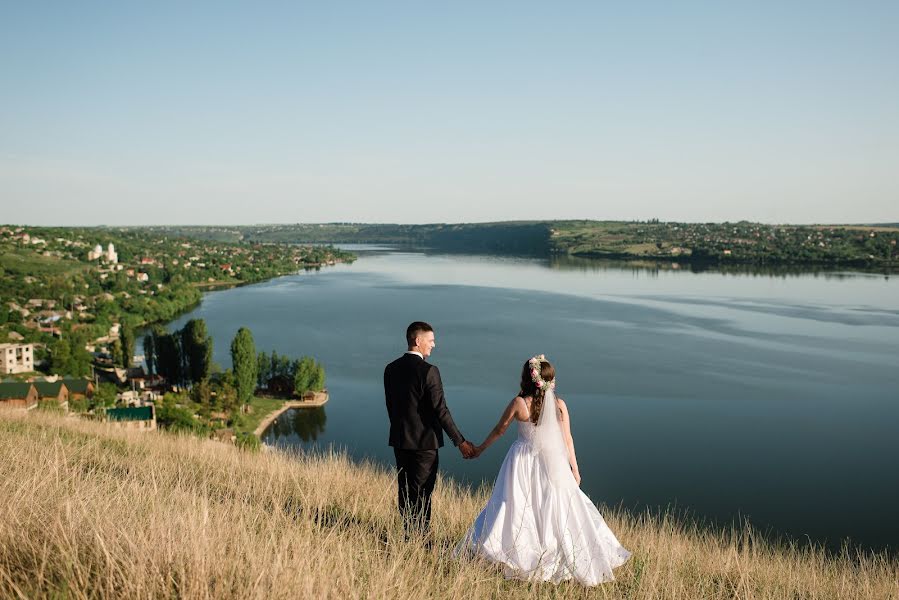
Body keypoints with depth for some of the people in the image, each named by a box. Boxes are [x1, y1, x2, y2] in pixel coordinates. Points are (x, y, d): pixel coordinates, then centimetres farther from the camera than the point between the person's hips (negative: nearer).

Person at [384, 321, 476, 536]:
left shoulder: (390, 369, 3)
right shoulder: (428, 371, -17)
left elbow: (390, 405, 10)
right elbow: (441, 411, -18)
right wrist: (460, 441, -12)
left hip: (399, 440, 6)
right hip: (424, 441, -6)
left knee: (405, 489, 14)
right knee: (422, 493, 3)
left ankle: (408, 535, 23)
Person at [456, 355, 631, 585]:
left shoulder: (519, 403, -10)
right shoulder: (559, 405, -6)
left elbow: (499, 430, 1)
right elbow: (567, 439, -2)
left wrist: (480, 449, 17)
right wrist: (574, 469, 9)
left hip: (523, 462, -1)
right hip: (552, 466, 1)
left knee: (519, 510, 8)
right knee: (556, 510, 10)